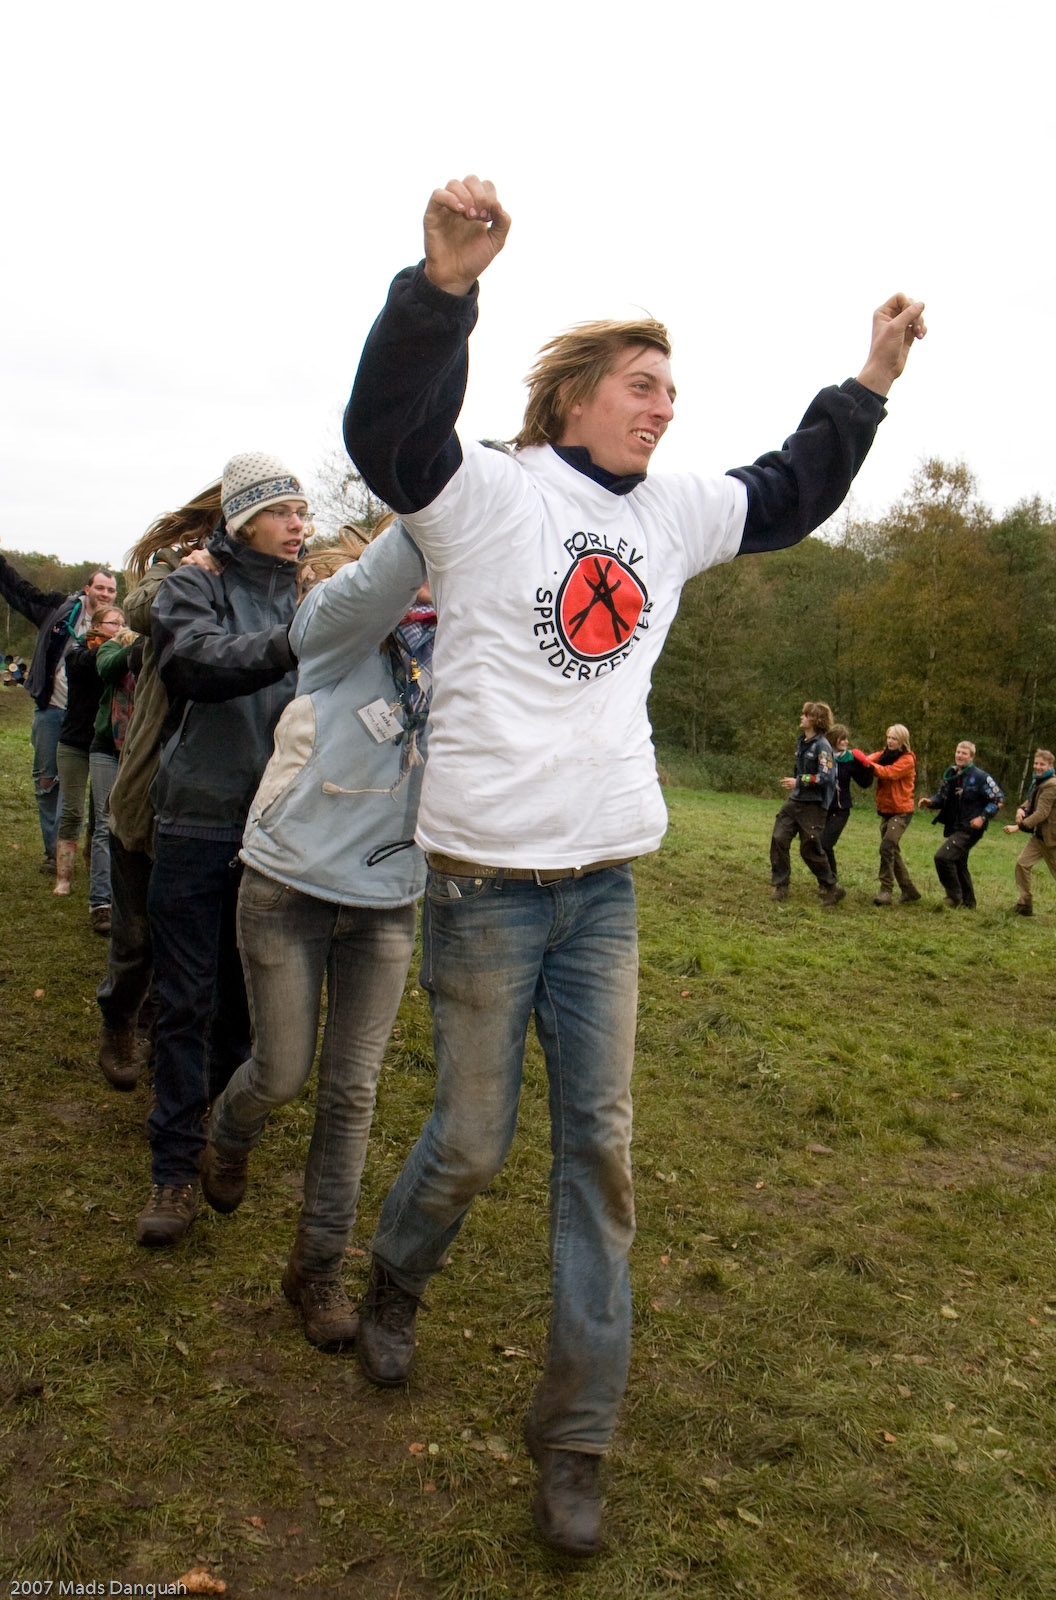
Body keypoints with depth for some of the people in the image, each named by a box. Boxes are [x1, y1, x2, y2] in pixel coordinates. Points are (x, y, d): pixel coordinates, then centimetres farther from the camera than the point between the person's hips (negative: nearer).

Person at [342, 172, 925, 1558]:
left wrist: (869, 383, 24)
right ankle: (395, 1286, 40)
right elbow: (387, 432, -25)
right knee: (471, 1144, 6)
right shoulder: (489, 493, -6)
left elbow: (790, 493, 28)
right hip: (487, 881, -5)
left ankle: (575, 1440, 19)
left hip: (603, 885, 6)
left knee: (599, 1148, 5)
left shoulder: (673, 514, 12)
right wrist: (445, 284, -40)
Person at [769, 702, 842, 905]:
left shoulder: (822, 746, -16)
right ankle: (780, 885, 9)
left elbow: (825, 777, -22)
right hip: (795, 800, 8)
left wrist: (799, 782, -18)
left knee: (810, 849, -2)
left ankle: (831, 888, 15)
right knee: (779, 838, 0)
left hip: (813, 804, -8)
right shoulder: (802, 741, 10)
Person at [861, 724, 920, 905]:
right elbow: (871, 760, -8)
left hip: (901, 812, -8)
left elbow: (889, 772, -26)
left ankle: (886, 890, -20)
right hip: (885, 811, 8)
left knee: (887, 847, -21)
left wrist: (867, 763, -37)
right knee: (893, 852, 13)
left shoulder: (907, 760, -10)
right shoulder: (884, 754, 9)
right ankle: (909, 890, 25)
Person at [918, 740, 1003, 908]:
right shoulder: (950, 775, 7)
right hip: (954, 828, 8)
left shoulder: (980, 777, -11)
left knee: (942, 857, -21)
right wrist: (930, 802, -8)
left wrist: (983, 817, -16)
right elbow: (942, 797, 13)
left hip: (970, 829, -8)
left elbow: (998, 799, -7)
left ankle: (954, 896, -7)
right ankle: (968, 903, 34)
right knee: (958, 865, 18)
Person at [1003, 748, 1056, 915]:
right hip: (1039, 834, 9)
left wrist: (1019, 826, -29)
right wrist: (1022, 808, -6)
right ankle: (1024, 905, 5)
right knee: (1022, 864, 0)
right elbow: (1031, 801, 18)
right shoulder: (1038, 781, 8)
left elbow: (1042, 813, -25)